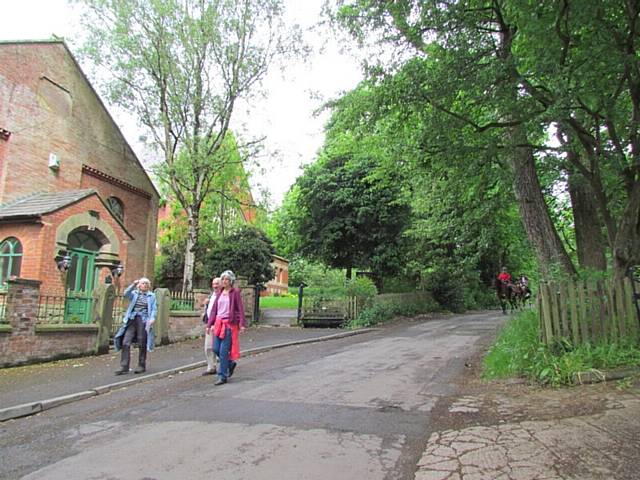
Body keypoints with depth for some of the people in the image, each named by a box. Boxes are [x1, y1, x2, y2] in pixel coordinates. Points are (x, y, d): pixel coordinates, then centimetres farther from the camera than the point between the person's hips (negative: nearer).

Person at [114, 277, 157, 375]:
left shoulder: (151, 296, 8)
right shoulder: (134, 293, 12)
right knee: (126, 342, -6)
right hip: (132, 320, 2)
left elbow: (154, 308, 2)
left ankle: (141, 366, 16)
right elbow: (126, 294, -8)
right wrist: (133, 284, -17)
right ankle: (124, 367, 0)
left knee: (142, 344, 4)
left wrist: (152, 318, -13)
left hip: (143, 321, -2)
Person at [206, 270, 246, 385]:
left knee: (223, 351, -6)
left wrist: (242, 324, -16)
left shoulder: (235, 292, -4)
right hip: (219, 323, 6)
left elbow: (240, 308, -9)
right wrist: (210, 324, 10)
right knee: (215, 349, 6)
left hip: (230, 324, -6)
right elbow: (214, 309, 14)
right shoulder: (220, 293, 12)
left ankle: (222, 376, 5)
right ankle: (230, 363, 30)